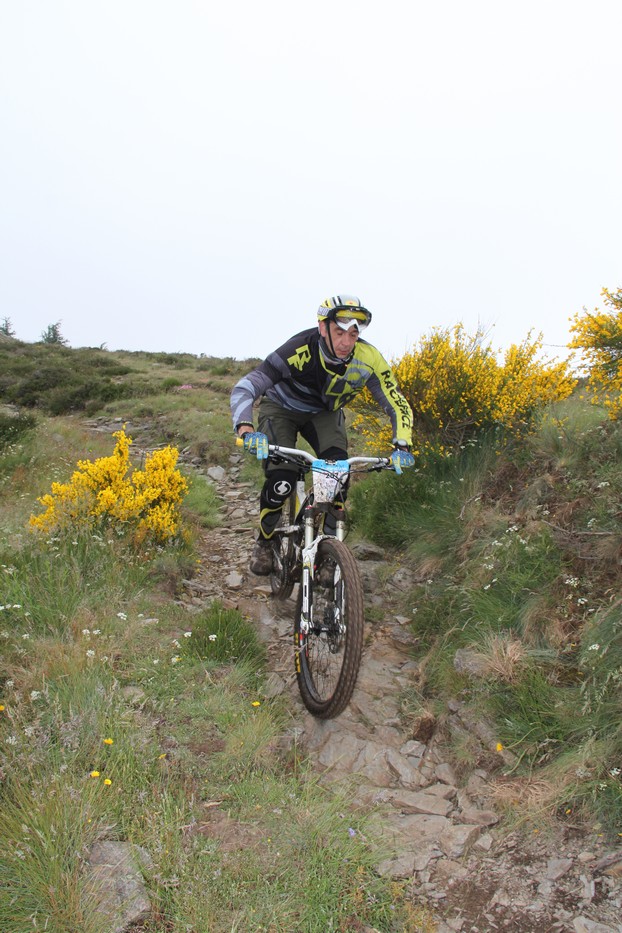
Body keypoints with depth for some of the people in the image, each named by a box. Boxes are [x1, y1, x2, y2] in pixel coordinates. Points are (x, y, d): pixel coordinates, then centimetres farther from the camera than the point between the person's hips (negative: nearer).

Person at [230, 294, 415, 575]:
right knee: (281, 481, -21)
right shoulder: (300, 350, -37)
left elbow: (397, 405, -20)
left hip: (324, 413, 3)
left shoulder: (368, 359, -28)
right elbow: (244, 388, -38)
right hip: (281, 408, -2)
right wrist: (246, 429, -55)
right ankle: (264, 542, 7)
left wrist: (401, 446, -36)